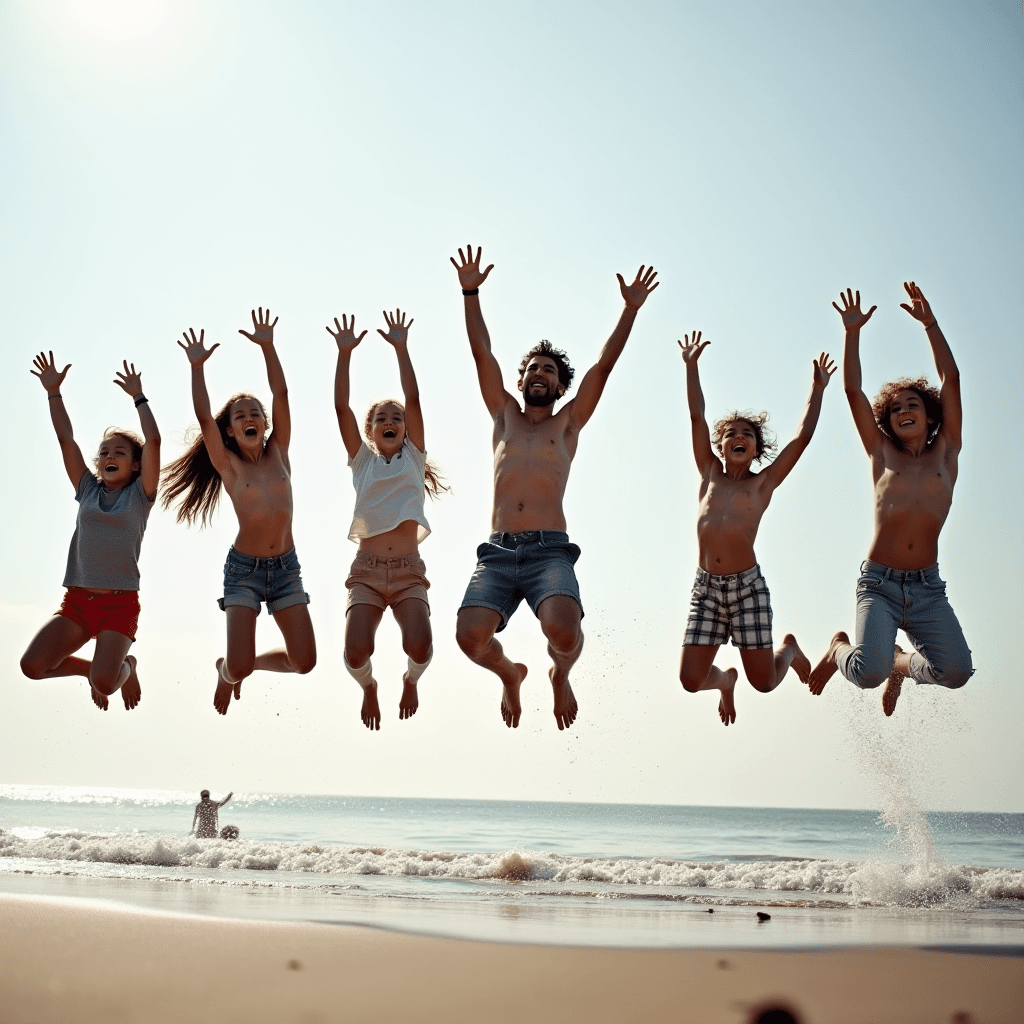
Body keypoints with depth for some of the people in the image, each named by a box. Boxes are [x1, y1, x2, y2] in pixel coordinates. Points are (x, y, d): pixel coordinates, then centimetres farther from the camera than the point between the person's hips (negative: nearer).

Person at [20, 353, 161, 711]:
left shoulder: (140, 494, 2)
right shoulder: (88, 490, 12)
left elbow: (153, 441, -10)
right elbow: (65, 439, 6)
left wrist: (138, 397, -8)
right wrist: (53, 392, 1)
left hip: (120, 603, -4)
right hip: (77, 600, 4)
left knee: (104, 682, -22)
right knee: (32, 665, -15)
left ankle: (126, 668, 17)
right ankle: (92, 667, 15)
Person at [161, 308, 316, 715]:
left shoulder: (278, 453, 4)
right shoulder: (229, 465, -2)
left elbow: (281, 396, -5)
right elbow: (204, 417, -15)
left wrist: (267, 347, -12)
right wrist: (197, 367, -23)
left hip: (286, 567, 3)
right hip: (244, 567, -3)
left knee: (304, 662, -4)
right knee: (239, 666, -13)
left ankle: (243, 665, 26)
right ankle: (227, 673, 25)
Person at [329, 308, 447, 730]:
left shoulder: (413, 457, 13)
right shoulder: (362, 461, 14)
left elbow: (413, 400, 4)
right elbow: (341, 407, 3)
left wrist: (401, 348, -1)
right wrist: (344, 354, -3)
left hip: (408, 572, 0)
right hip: (367, 571, 0)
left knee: (419, 647, -23)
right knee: (356, 651, -21)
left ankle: (410, 680, 16)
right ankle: (368, 687, 17)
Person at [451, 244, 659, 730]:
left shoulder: (568, 422, 19)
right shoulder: (505, 415, 23)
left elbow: (603, 364, 13)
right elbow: (482, 354, 16)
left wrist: (631, 308, 6)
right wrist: (471, 293, 8)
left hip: (550, 551, -1)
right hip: (497, 552, 2)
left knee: (562, 629, -30)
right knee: (471, 636, -23)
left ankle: (561, 673, 9)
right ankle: (509, 673, 15)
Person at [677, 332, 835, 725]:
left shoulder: (764, 482, 7)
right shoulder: (710, 474, 12)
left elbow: (802, 436, 3)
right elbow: (697, 417, 8)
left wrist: (817, 389, 2)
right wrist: (691, 366, 4)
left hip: (748, 587, -2)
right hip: (705, 588, 2)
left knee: (763, 682, 2)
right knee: (691, 680, -6)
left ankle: (789, 649, 38)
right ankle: (724, 680, 31)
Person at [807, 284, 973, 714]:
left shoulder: (946, 453, 14)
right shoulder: (882, 454, 13)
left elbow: (950, 379, 9)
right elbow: (853, 391, 8)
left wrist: (930, 323, 7)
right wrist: (852, 332, 4)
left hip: (927, 587, 2)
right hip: (879, 582, -2)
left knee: (956, 672, -18)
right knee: (869, 673, -24)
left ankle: (902, 663, 17)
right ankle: (840, 650, 15)